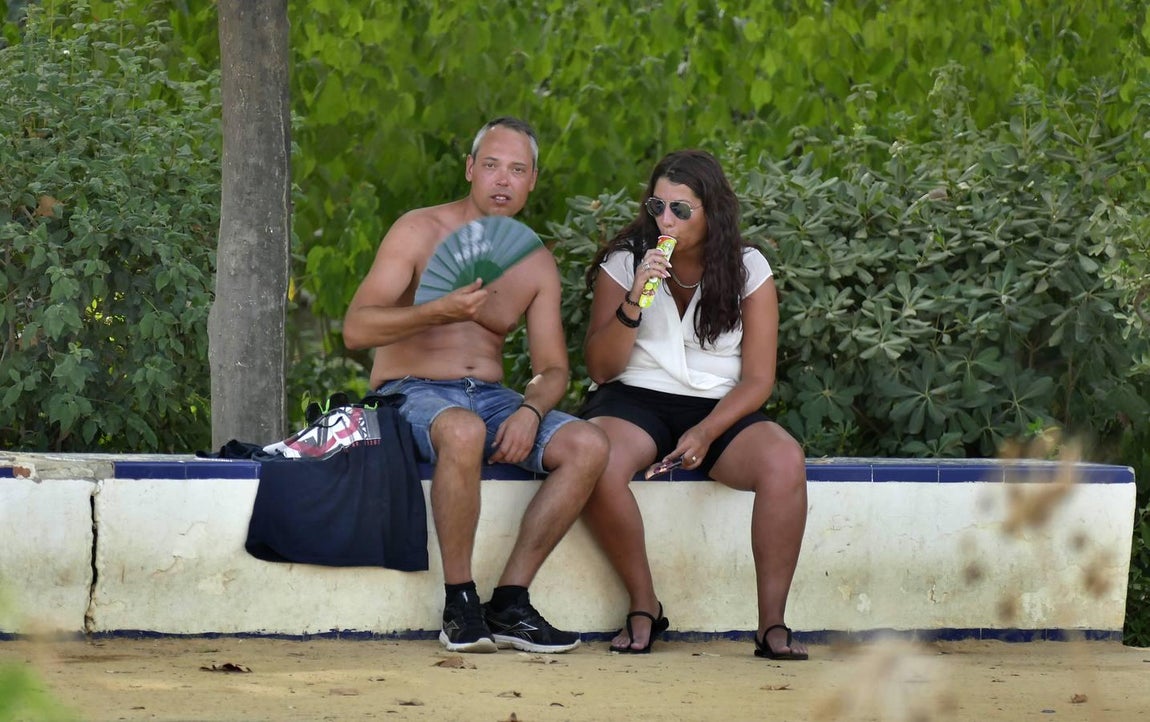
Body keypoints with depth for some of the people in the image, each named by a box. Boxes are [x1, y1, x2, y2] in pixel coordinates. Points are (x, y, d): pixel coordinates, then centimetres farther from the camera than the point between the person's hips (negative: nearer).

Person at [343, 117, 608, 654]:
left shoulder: (536, 263, 11)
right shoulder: (419, 232, -4)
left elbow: (553, 368, 11)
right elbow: (356, 329, -14)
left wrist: (531, 411, -13)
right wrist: (441, 311, -30)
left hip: (490, 396, 6)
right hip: (412, 393, -5)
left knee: (588, 446, -21)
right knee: (463, 431, -41)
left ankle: (508, 604, -18)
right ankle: (459, 605, -28)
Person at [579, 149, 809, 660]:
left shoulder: (748, 269, 4)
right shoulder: (624, 262, 4)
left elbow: (757, 379, 1)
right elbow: (600, 369, -1)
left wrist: (706, 432, -16)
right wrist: (634, 301, -17)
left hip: (719, 408, 1)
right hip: (636, 401, -1)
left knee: (785, 461, -32)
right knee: (598, 462, -36)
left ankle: (772, 622, -25)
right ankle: (644, 607, -20)